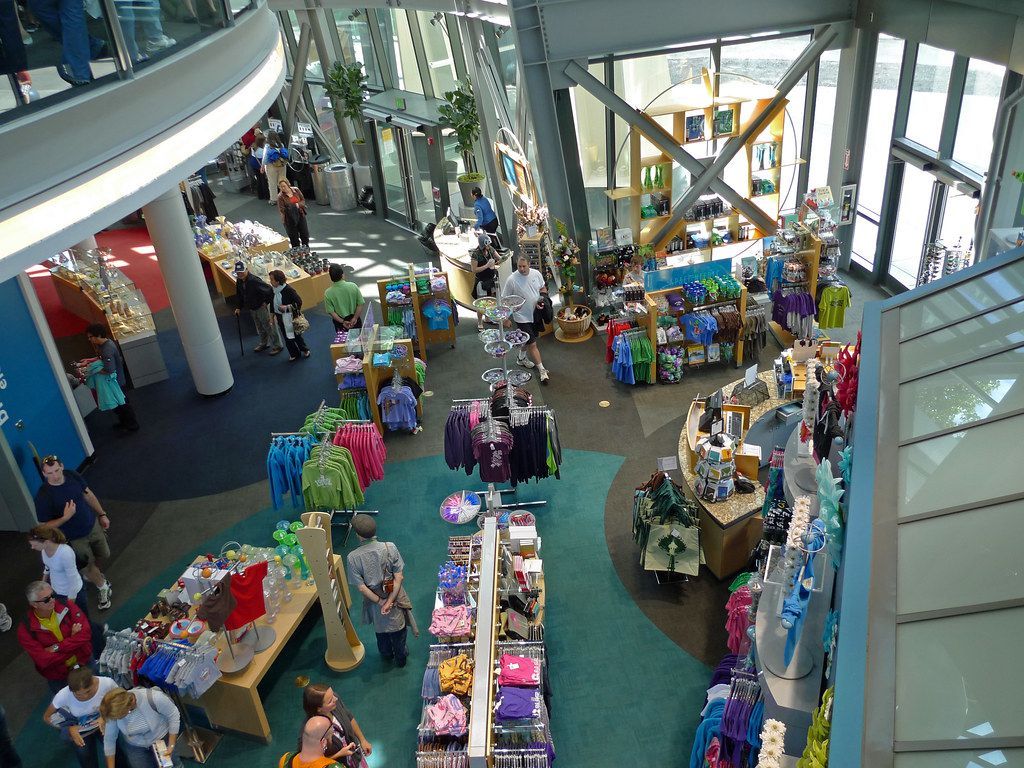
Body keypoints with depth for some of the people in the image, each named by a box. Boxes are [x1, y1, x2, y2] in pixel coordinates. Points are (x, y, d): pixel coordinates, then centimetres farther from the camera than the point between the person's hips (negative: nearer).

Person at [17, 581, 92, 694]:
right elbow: (44, 661, -25)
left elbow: (85, 634, -25)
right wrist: (73, 638, -23)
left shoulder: (67, 607, -18)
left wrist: (57, 648, -28)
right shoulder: (26, 630, -21)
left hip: (84, 663, 2)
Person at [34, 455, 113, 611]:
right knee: (88, 566, 14)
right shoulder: (43, 496, -30)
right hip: (74, 538, -5)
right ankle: (103, 589, 43)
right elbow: (44, 527, -21)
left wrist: (102, 514, 6)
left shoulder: (72, 475, -16)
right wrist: (65, 518, -34)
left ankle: (92, 574, 56)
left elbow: (88, 494, 2)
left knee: (104, 554, 23)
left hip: (92, 525, 5)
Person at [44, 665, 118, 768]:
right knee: (84, 754, -12)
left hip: (102, 722, 0)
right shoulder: (64, 695, -29)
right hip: (79, 729, 0)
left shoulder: (107, 683, -30)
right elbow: (46, 717, -10)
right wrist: (69, 729, -23)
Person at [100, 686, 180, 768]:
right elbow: (109, 739, -11)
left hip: (161, 738, -2)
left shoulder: (154, 698, -37)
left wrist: (171, 746, -18)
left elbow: (174, 715, -20)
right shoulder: (115, 710, -26)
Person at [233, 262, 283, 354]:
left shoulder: (254, 281, -30)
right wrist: (239, 307, 8)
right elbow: (239, 295, 13)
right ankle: (264, 343, 41)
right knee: (260, 328, 23)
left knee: (269, 327, 3)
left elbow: (270, 290, -31)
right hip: (252, 308, 8)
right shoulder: (239, 282, -3)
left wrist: (267, 302, -21)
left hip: (262, 307, -8)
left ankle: (277, 345, 16)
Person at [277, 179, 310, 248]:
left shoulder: (296, 190, -2)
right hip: (289, 219, -4)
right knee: (294, 238, 3)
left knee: (305, 235, 13)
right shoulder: (280, 196, -12)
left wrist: (298, 204, -17)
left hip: (300, 215, 4)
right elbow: (281, 209, -16)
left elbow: (303, 200, 4)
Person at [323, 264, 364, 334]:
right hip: (355, 320, 1)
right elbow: (360, 304, -14)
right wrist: (355, 318, -13)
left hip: (340, 322, -1)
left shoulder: (328, 293, -17)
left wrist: (342, 322, -12)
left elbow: (331, 312, -15)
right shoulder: (353, 286, -16)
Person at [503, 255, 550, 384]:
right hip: (522, 317, -5)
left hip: (536, 314, 5)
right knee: (532, 344, -4)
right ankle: (542, 370, 2)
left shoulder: (536, 274, -6)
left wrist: (542, 299, -7)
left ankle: (521, 358, 48)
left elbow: (543, 288, 10)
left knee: (528, 340, 23)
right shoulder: (511, 280, -19)